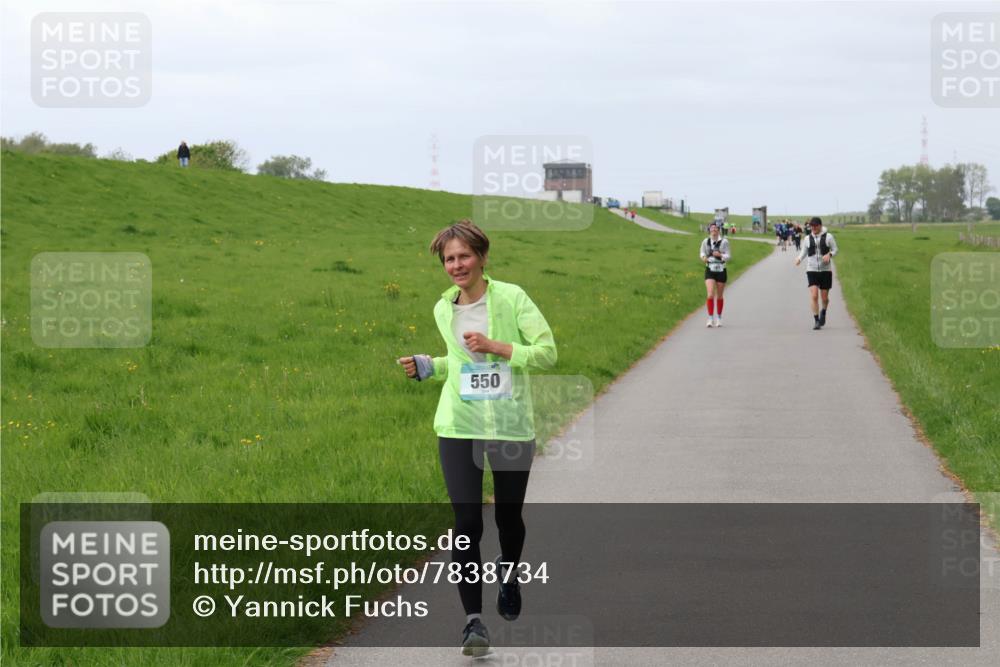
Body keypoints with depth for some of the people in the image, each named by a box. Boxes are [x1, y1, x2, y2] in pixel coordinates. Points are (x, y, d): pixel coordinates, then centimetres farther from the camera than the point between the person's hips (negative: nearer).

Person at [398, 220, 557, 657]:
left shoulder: (511, 298, -8)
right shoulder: (443, 310, 6)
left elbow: (548, 352, -10)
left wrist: (496, 347, -19)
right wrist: (428, 367, 6)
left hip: (511, 426, -2)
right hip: (459, 427, 2)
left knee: (509, 516, 14)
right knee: (466, 524, -9)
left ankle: (509, 573, 47)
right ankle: (473, 619, -4)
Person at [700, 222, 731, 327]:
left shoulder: (724, 242, -6)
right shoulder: (705, 242, -2)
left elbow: (728, 256, -3)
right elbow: (702, 253, 13)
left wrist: (720, 255, -24)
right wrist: (703, 257, -10)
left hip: (721, 271, 0)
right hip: (710, 271, 0)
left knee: (719, 296, 9)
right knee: (710, 295, -15)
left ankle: (719, 318, 24)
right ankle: (711, 318, -10)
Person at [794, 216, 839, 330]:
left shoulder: (828, 237, 0)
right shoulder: (808, 238, 7)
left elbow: (835, 250, 4)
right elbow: (803, 252, 13)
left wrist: (829, 255, -17)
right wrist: (799, 259, -9)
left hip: (826, 270, -1)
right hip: (812, 270, 1)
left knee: (824, 297, 4)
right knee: (814, 296, -13)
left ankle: (823, 312, 37)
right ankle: (816, 321, -6)